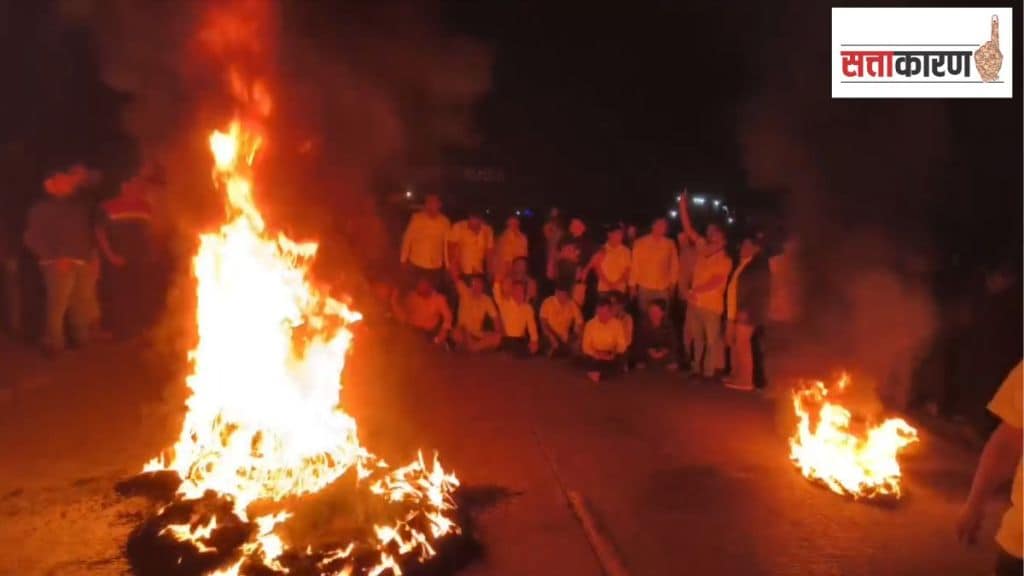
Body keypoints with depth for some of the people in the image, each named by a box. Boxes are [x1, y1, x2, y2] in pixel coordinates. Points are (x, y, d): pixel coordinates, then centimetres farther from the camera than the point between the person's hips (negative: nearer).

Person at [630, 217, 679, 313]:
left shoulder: (670, 244, 3)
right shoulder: (640, 242, -2)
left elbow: (674, 264, 11)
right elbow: (635, 264, 1)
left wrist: (672, 283, 9)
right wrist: (633, 285, 2)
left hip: (663, 289, 1)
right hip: (644, 288, -1)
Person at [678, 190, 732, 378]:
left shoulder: (725, 261, -9)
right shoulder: (703, 248, 5)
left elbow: (715, 283, -20)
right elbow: (688, 229, 2)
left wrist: (695, 291, -30)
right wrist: (683, 207, -6)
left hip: (711, 306, -5)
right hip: (694, 303, 6)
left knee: (712, 340, 4)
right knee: (697, 338, 14)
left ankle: (709, 373, 12)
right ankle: (697, 369, 25)